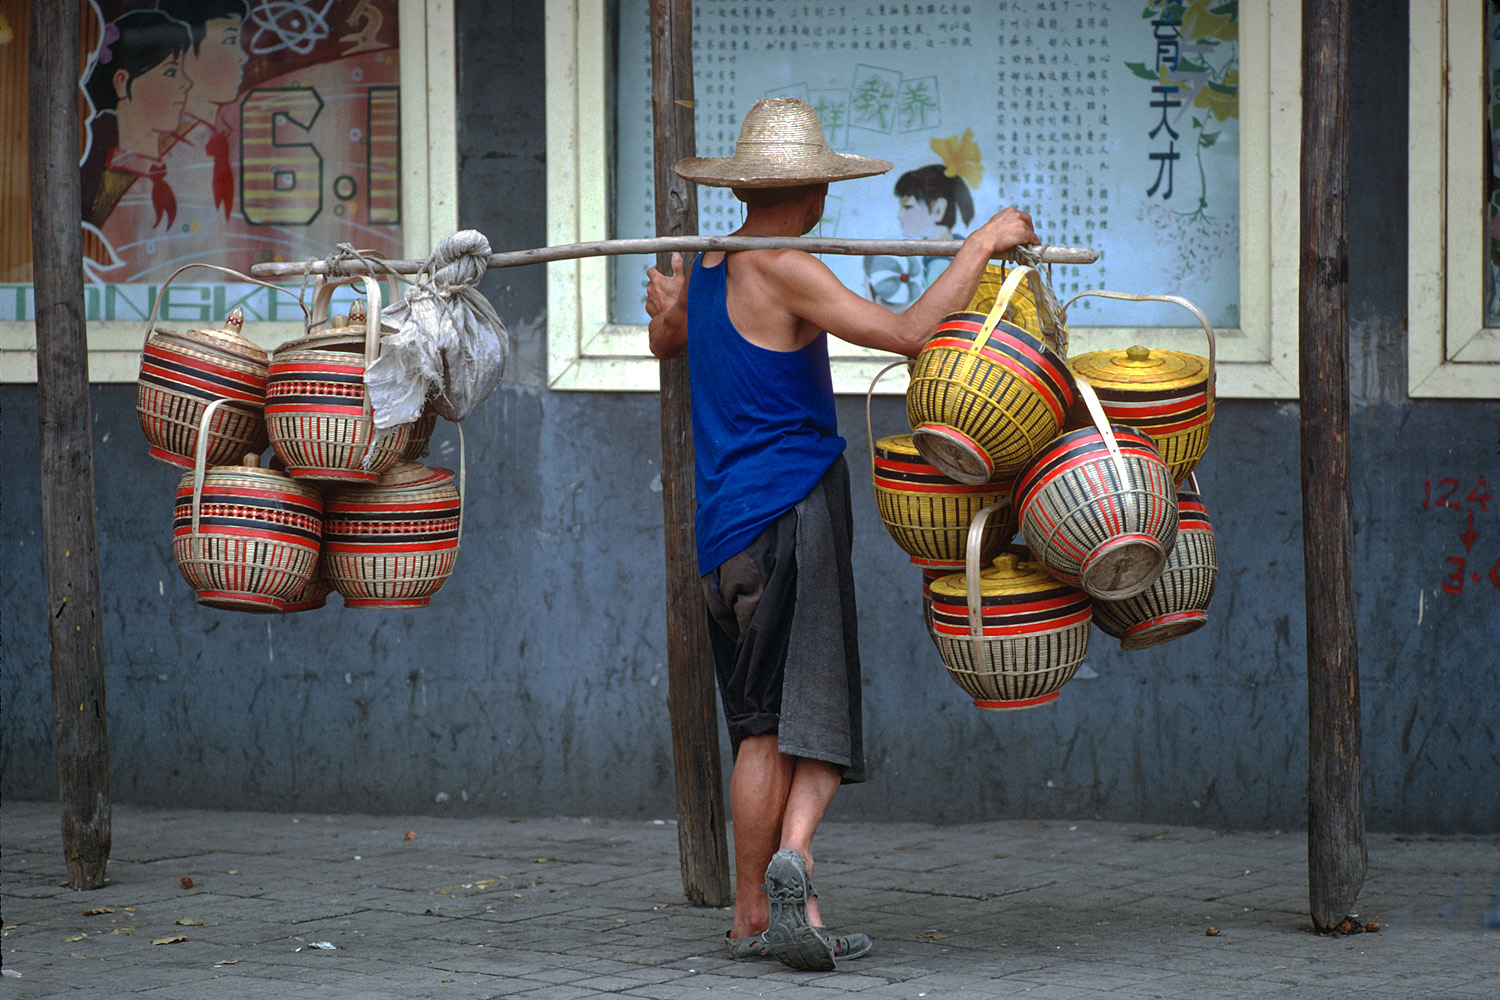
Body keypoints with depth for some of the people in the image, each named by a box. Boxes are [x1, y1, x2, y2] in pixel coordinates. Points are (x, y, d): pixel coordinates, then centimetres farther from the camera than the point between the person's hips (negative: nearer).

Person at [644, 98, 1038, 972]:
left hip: (725, 532, 7)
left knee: (763, 729, 9)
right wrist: (982, 244, -11)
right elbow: (908, 333, -19)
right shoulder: (785, 272, -10)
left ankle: (754, 917, 9)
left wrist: (666, 308, 55)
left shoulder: (705, 272, 13)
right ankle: (791, 857, -30)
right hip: (792, 514, -7)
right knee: (814, 714, -7)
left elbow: (667, 341, 36)